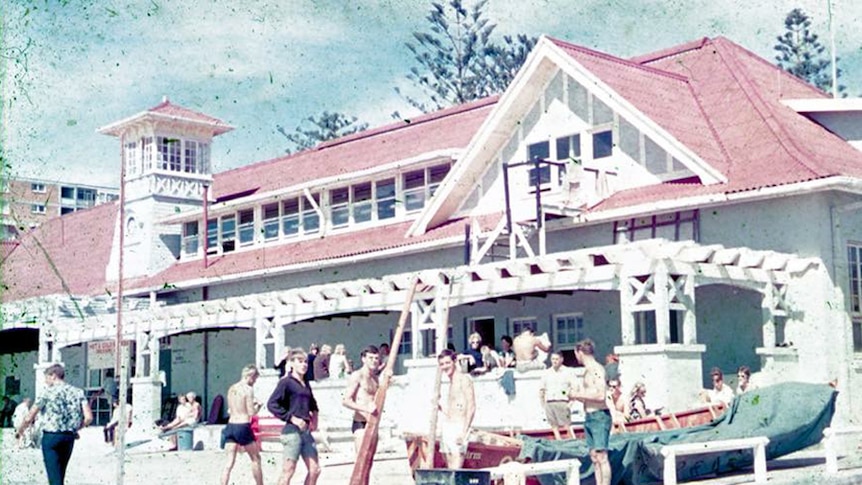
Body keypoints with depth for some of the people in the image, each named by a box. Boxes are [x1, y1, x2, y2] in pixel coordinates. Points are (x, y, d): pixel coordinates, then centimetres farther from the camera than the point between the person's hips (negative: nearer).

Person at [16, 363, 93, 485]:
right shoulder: (78, 392, 5)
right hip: (69, 437, 5)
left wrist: (20, 431, 14)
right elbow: (88, 417, -4)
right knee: (60, 475, 19)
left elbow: (29, 418, -5)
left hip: (51, 436, -4)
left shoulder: (48, 392, -6)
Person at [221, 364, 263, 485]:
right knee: (255, 459, 11)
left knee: (229, 462, 5)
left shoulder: (231, 389, 11)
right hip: (243, 427, -6)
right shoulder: (248, 389, -10)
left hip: (230, 425, 6)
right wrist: (257, 407, 7)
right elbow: (251, 413, -14)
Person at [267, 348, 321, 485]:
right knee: (288, 470, -7)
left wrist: (314, 415, 16)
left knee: (315, 470, 6)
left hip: (306, 431, 8)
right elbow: (272, 404, -14)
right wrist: (292, 418, -18)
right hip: (292, 431, -8)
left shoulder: (306, 384, 17)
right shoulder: (286, 381, -5)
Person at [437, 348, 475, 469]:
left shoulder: (463, 380, -6)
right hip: (447, 427, 8)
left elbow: (471, 408, -13)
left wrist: (464, 432, -19)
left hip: (458, 427, -8)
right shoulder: (451, 382, 19)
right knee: (450, 468, 4)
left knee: (456, 468, -15)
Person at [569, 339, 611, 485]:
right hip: (590, 417, 10)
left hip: (599, 416, -10)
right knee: (594, 456, 9)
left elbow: (601, 395, -22)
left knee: (601, 456, -10)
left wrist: (579, 394, -14)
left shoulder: (596, 369, -12)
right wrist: (576, 395, 16)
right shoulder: (588, 370, 16)